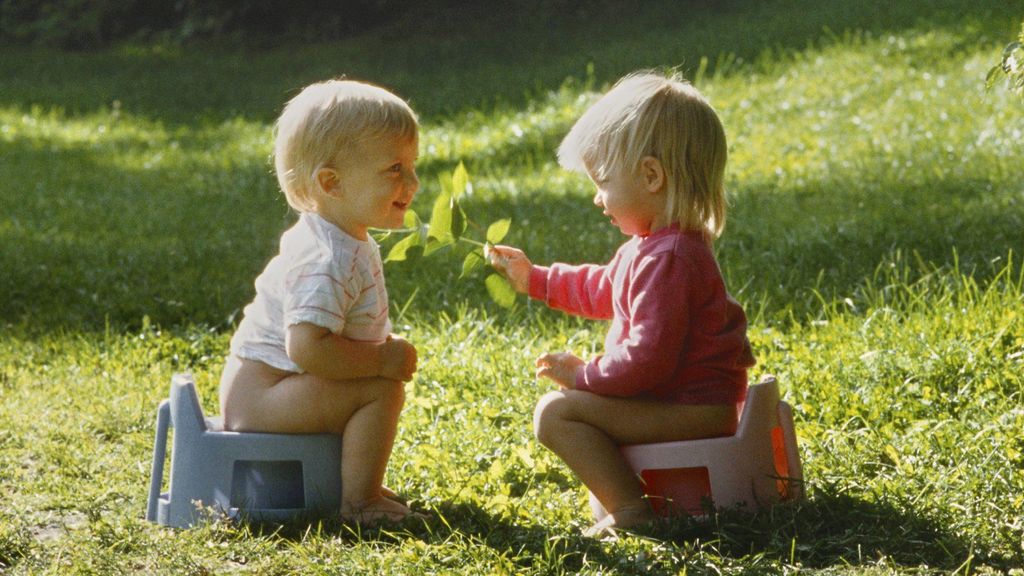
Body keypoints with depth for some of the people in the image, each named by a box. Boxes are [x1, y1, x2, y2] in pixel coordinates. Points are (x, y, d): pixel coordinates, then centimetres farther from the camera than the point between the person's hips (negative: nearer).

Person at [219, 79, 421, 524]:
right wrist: (381, 359, -25)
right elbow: (306, 347, -36)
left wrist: (381, 347, 8)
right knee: (382, 392, -22)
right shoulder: (327, 262, -27)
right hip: (260, 395, -11)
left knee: (385, 380, 22)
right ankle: (359, 504, -12)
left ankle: (361, 484, 27)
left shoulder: (346, 242, 8)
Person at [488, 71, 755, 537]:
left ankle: (630, 511, -19)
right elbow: (604, 291, 31)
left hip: (694, 411, -12)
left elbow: (647, 358, -27)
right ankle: (614, 484, 14)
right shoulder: (655, 245, 12)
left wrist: (583, 376, -15)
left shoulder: (667, 260, -23)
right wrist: (535, 279, 30)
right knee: (578, 400, 30)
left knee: (555, 411, -18)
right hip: (695, 402, 12)